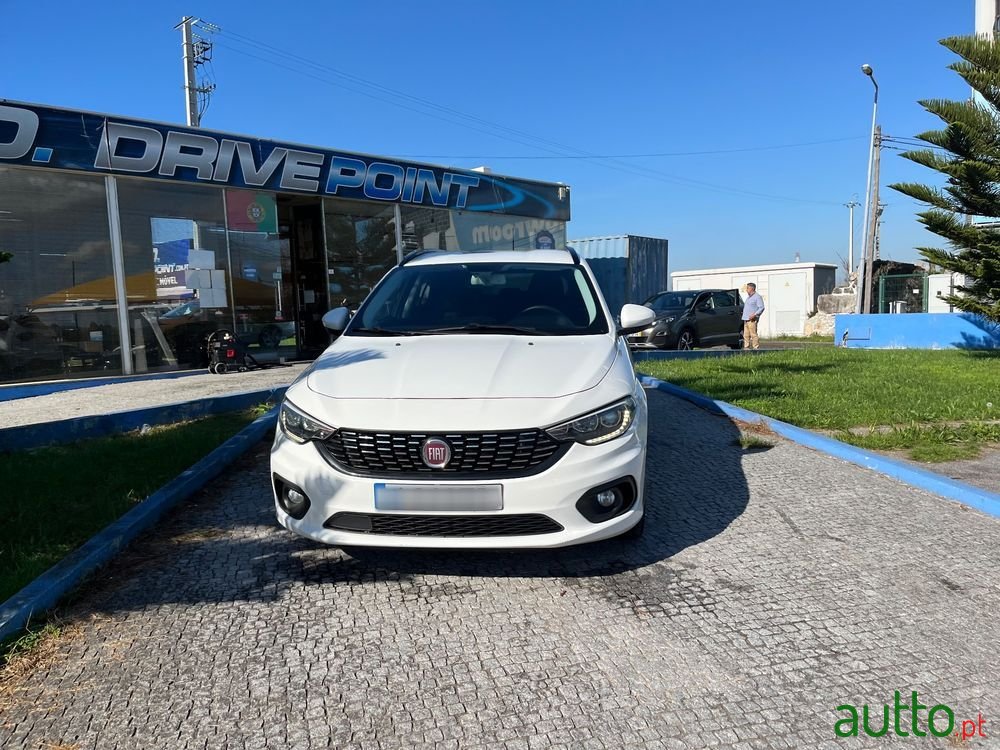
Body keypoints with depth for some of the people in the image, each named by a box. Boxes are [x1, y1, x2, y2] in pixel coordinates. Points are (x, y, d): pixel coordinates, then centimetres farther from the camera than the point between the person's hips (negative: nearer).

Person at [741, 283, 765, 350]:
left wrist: (755, 315, -22)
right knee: (746, 335, 5)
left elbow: (761, 308, -11)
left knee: (753, 334, -11)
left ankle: (756, 348, -9)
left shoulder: (757, 297, -4)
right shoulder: (748, 297, 24)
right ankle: (746, 347, 7)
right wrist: (744, 315, 18)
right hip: (746, 319, 9)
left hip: (752, 320, -9)